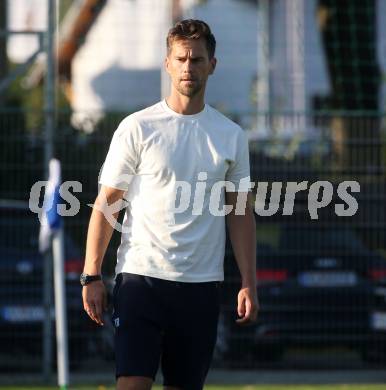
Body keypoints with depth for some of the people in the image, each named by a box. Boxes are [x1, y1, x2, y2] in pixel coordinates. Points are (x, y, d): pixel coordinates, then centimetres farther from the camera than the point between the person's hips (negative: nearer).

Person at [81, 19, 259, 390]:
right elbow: (105, 203, 2)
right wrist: (91, 276, -4)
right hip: (141, 276, -3)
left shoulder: (231, 136, 9)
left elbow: (240, 214, 13)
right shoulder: (137, 128, 0)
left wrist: (248, 284, 5)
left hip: (201, 286, 3)